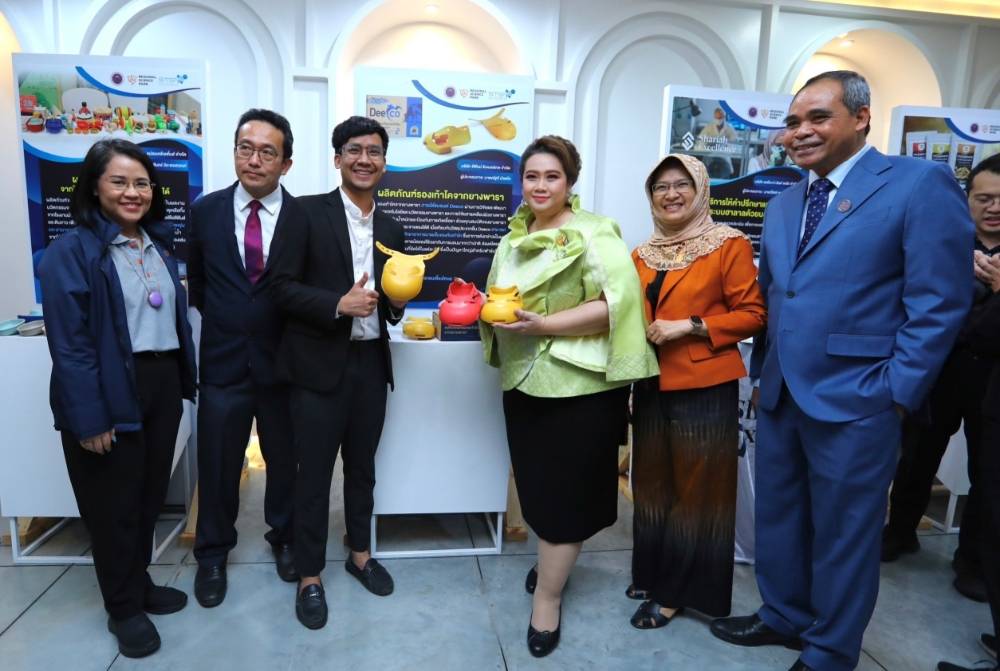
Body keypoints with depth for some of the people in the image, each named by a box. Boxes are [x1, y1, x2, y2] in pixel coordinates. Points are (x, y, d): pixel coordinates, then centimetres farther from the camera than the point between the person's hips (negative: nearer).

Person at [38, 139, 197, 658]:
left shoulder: (159, 245, 11)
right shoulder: (71, 252, -12)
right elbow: (69, 343, -17)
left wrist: (184, 379, 9)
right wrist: (89, 417, -19)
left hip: (162, 385, 7)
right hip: (112, 394, -6)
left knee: (151, 493, 18)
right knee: (114, 502, 9)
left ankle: (140, 583, 38)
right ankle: (123, 608, 28)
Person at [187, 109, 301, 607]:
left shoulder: (304, 217, -8)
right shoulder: (205, 210, 0)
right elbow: (197, 280, 14)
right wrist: (222, 319, 12)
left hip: (283, 362, -1)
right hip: (223, 362, 2)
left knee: (285, 462, 15)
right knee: (217, 466, 13)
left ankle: (283, 539, 39)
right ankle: (212, 553, 35)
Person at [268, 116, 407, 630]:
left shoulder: (391, 230, 10)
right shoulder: (307, 212, -6)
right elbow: (281, 286, -11)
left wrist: (397, 301, -6)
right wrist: (338, 304, -22)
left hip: (371, 362, 5)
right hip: (319, 364, -5)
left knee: (362, 467, 18)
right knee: (314, 472, 6)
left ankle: (360, 555, 37)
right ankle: (309, 578, 23)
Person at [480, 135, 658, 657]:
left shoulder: (593, 233, -11)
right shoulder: (513, 239, 11)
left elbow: (615, 302, -20)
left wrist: (544, 325, -25)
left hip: (579, 384, -6)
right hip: (525, 381, 7)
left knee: (564, 490, 5)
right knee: (537, 484, 17)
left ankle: (547, 596, 21)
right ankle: (552, 557, 43)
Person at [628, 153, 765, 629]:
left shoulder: (730, 245, -8)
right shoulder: (642, 254, 11)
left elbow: (753, 314, -11)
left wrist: (689, 326, -18)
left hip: (705, 389, -6)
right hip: (651, 386, 6)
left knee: (696, 488, 5)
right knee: (653, 484, 15)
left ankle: (677, 590, 18)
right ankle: (653, 574, 32)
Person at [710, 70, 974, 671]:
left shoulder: (921, 184, -9)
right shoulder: (783, 205, 13)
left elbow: (940, 301, -13)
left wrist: (896, 392, -14)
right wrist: (763, 369, 13)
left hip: (854, 401, -6)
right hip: (781, 395, 7)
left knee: (843, 531, 10)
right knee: (778, 517, 19)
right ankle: (783, 615, 41)